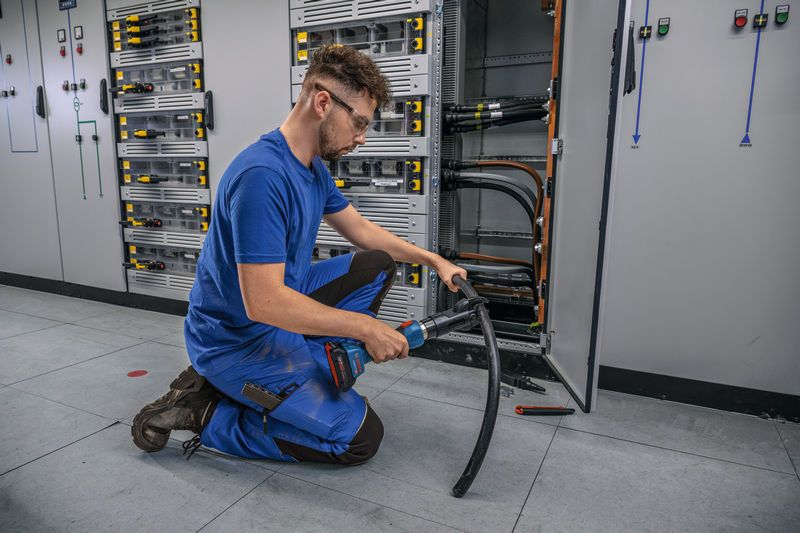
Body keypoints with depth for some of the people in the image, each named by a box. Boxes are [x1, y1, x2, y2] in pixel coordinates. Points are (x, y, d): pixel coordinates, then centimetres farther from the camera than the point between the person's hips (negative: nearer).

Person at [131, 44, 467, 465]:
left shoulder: (314, 168, 2)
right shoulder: (263, 176, -29)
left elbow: (360, 229, 16)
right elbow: (263, 303, -31)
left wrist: (433, 260, 11)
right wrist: (365, 327, -25)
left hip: (282, 308, 9)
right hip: (238, 337, -9)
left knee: (378, 265, 8)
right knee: (361, 438, -9)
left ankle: (310, 371, 8)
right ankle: (204, 412, -2)